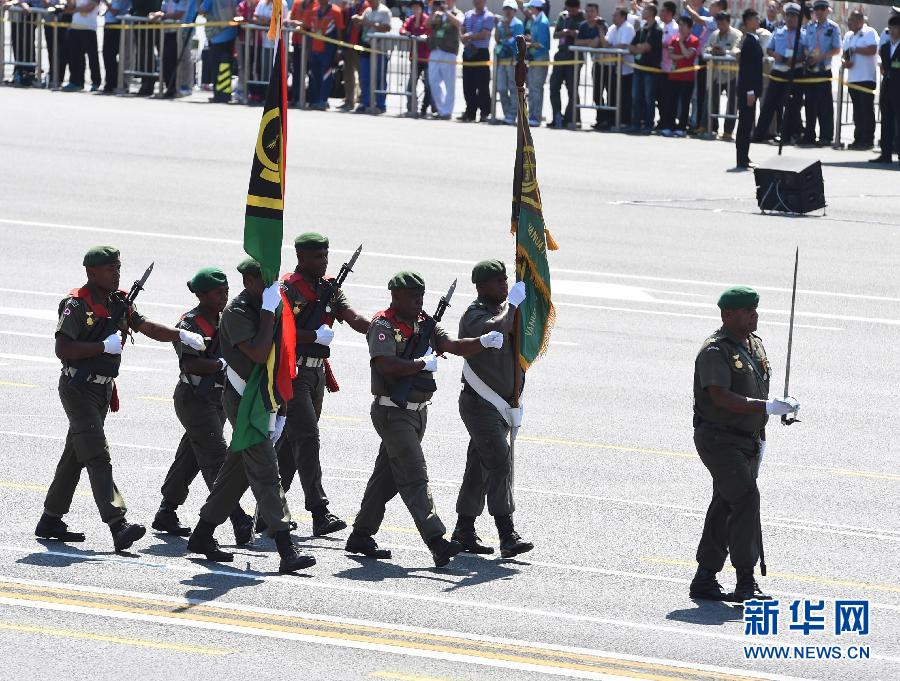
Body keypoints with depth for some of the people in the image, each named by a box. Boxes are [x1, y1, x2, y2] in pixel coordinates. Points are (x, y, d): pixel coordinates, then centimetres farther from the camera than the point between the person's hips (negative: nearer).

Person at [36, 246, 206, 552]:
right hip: (78, 387, -8)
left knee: (76, 454, 14)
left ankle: (51, 520, 22)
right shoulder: (77, 305, -14)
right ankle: (118, 525, -25)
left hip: (103, 389, 9)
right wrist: (105, 346, -22)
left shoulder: (119, 303, 10)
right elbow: (63, 349, -20)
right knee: (98, 456, -15)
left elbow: (147, 327, 4)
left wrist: (182, 335, -11)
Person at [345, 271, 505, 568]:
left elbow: (453, 345, 1)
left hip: (418, 411, 8)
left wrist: (483, 342, -16)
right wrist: (424, 363, -22)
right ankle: (437, 541, -24)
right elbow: (385, 364, -25)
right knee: (414, 476, -14)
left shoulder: (423, 324, 12)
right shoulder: (383, 325, -11)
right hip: (393, 412, -8)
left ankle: (361, 536, 24)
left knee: (387, 475, 14)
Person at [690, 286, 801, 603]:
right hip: (719, 441, -9)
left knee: (726, 507, 10)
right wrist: (767, 407, -33)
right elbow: (720, 396, -27)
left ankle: (704, 580, 17)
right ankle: (746, 582, -21)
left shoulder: (755, 345, 14)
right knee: (746, 499, -19)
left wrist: (759, 440, 22)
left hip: (747, 442, 9)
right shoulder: (715, 351, -15)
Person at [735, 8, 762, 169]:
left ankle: (743, 158, 16)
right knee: (745, 123, -5)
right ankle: (742, 159, -3)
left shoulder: (752, 40, 13)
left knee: (746, 124, 12)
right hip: (748, 89, -9)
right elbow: (746, 67, -19)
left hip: (748, 89, 9)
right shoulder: (750, 42, -15)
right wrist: (750, 91, -21)